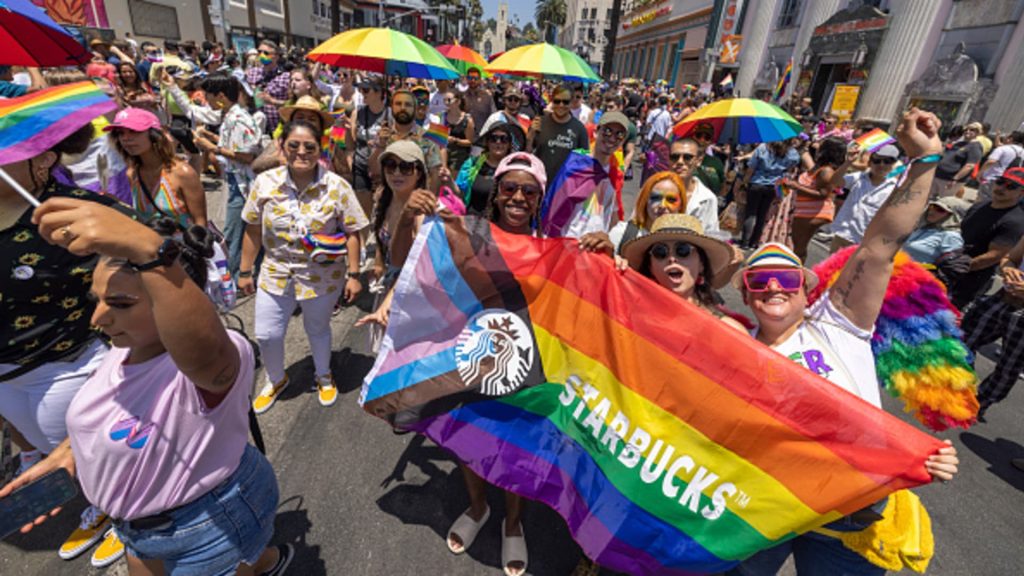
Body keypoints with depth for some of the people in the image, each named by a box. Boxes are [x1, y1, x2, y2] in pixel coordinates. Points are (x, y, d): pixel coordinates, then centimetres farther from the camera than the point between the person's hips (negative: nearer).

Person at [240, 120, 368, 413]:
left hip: (322, 277, -2)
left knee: (318, 330, 17)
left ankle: (324, 377, 45)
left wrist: (353, 275, -11)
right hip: (276, 274, 2)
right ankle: (276, 380, 41)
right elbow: (253, 231, 1)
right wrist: (245, 271, 5)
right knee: (266, 336, 9)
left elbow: (352, 233, -9)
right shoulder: (265, 183, -7)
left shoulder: (337, 187, -12)